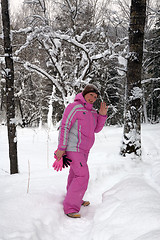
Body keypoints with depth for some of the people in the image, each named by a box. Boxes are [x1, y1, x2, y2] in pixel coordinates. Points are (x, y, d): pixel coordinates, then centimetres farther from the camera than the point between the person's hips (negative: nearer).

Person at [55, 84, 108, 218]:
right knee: (82, 176, -15)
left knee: (76, 174, 21)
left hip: (84, 149, 9)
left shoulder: (92, 111, 12)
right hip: (73, 148, -9)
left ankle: (75, 199, 37)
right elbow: (64, 127, -16)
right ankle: (70, 208, -9)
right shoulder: (74, 107, -13)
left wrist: (102, 115, -3)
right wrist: (61, 148, -19)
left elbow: (96, 129, 13)